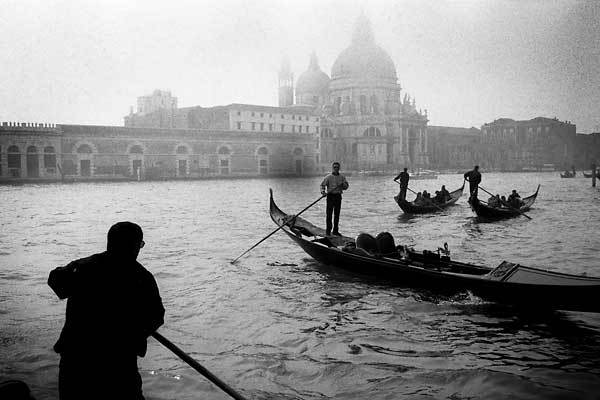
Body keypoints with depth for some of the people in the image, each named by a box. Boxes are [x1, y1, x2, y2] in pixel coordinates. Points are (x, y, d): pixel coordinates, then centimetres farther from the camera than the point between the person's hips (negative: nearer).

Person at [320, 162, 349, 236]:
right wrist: (323, 191, -20)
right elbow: (322, 185, -2)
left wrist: (343, 184, -13)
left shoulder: (342, 177, 10)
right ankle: (328, 230, 1)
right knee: (329, 214, -4)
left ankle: (335, 230, 15)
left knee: (337, 214, 7)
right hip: (330, 196, -3)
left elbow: (346, 187, 9)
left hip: (338, 196, 3)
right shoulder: (328, 177, 1)